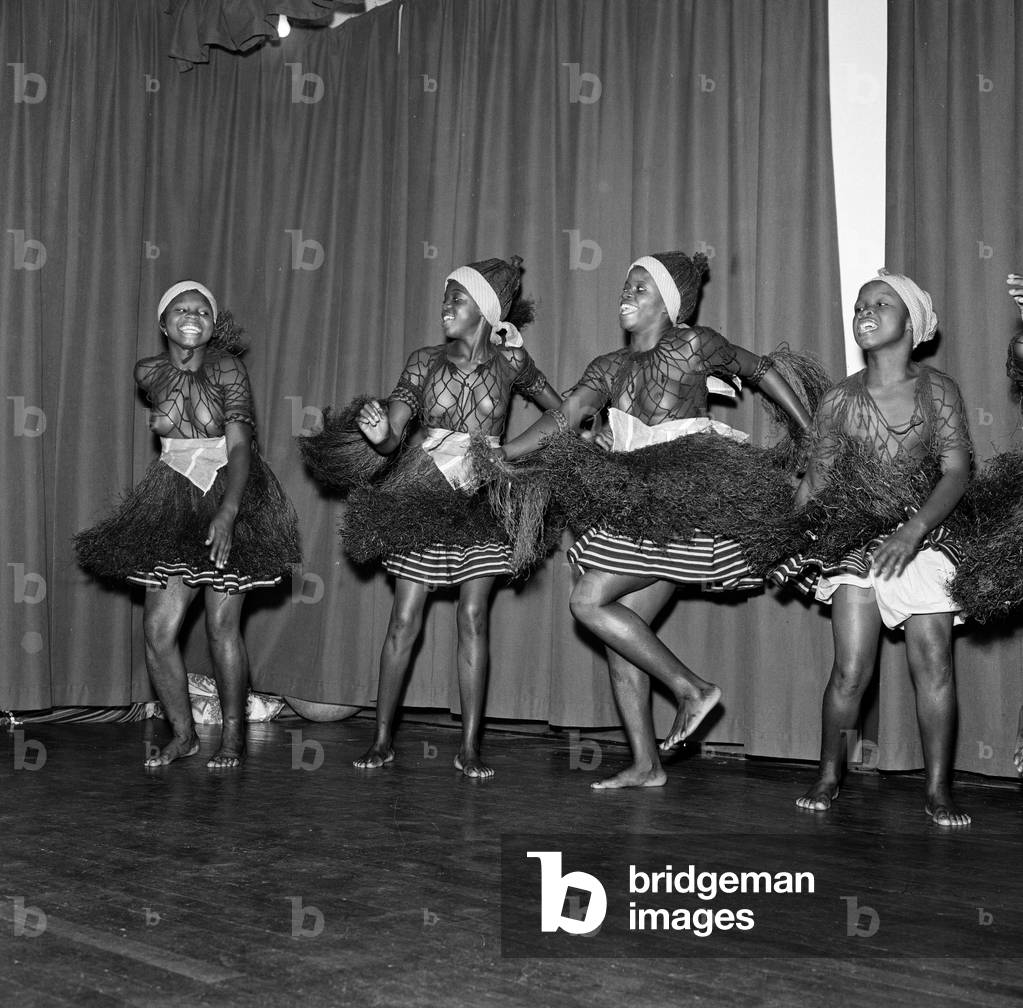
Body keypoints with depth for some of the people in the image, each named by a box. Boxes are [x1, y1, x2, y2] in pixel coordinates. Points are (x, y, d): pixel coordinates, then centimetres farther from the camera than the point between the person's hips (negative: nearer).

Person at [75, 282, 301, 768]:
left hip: (229, 497, -4)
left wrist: (228, 512, -30)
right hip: (172, 503, 4)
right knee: (158, 629, -2)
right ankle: (183, 734, 16)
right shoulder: (150, 372, 5)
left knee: (222, 627, -4)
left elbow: (239, 446, -17)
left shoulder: (227, 368, -9)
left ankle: (232, 737, 12)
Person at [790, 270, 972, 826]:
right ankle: (828, 777, 14)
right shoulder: (839, 399, 1)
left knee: (934, 666, -5)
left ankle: (938, 789, 7)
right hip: (857, 543, 0)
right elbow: (815, 481, 5)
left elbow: (957, 471, -9)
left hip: (922, 543, 0)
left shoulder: (938, 390, -2)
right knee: (850, 670, -4)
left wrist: (912, 532, -22)